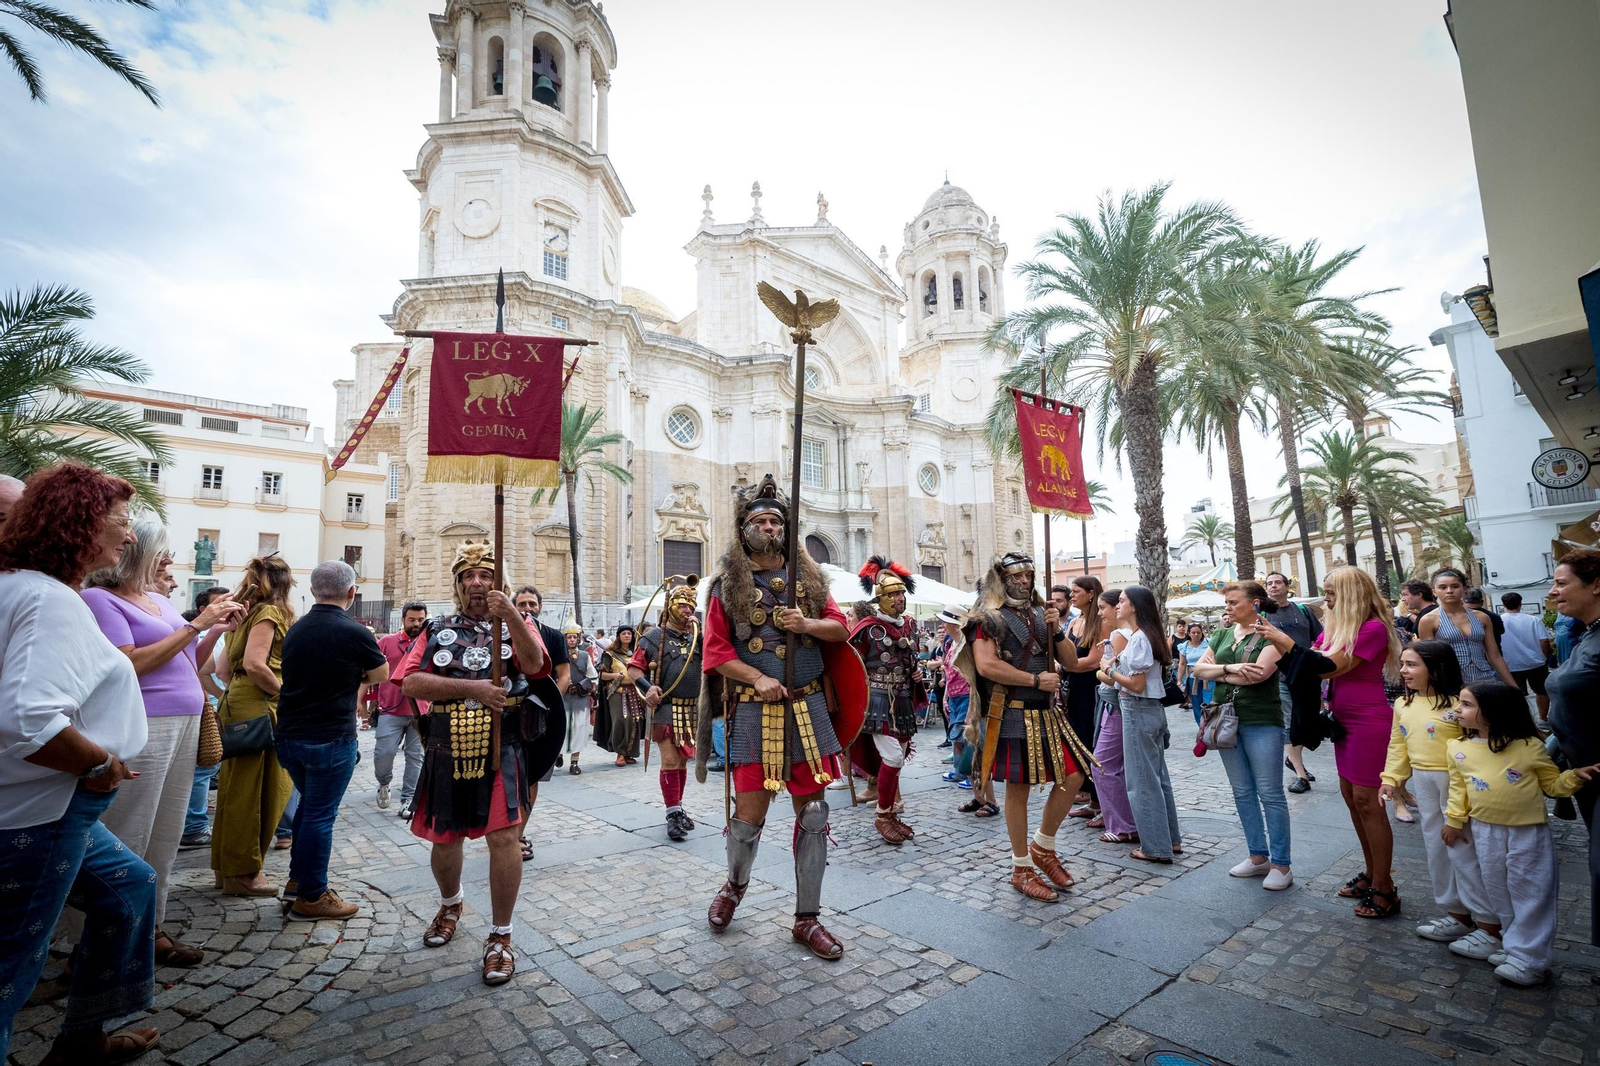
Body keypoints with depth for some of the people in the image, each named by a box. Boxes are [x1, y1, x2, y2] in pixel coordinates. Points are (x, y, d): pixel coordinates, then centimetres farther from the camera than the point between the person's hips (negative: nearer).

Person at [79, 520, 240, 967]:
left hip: (184, 727, 8)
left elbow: (189, 665, 20)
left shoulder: (159, 600, 16)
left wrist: (217, 628, 5)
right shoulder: (99, 599, -6)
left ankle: (149, 929, 23)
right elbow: (130, 664, -17)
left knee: (165, 838, 13)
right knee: (124, 845, -2)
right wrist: (195, 625, -14)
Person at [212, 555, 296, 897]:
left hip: (237, 704, 9)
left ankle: (226, 866, 27)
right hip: (257, 709, -9)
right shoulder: (270, 612, -11)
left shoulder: (245, 614, 16)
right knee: (251, 792, -1)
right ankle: (242, 873, 8)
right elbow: (255, 664, -22)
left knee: (235, 789, 16)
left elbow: (222, 669, 17)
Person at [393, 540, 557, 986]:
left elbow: (534, 665, -17)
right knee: (445, 837, 16)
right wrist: (470, 688, -18)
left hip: (502, 750, -3)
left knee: (504, 835, -9)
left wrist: (512, 616, -32)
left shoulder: (515, 625, 3)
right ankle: (450, 904, 47)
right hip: (447, 752, 3)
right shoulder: (436, 630, 8)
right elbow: (411, 682, -5)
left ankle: (500, 937, 9)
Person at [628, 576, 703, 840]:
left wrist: (700, 632, -10)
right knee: (670, 762, -7)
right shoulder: (654, 637, -2)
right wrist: (647, 687, -18)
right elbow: (634, 668, -2)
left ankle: (678, 808, 28)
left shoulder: (696, 637, 10)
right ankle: (673, 815, 1)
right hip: (666, 708, -5)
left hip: (692, 709, 5)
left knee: (682, 762, 15)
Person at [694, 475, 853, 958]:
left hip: (808, 707, 3)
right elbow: (716, 652, -4)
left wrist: (808, 623, -12)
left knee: (813, 813, 7)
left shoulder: (808, 577, 10)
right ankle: (735, 885, 36)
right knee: (750, 814, 2)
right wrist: (757, 679, -17)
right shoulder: (728, 584, 1)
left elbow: (840, 629, 8)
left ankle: (807, 919, 23)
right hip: (754, 711, -3)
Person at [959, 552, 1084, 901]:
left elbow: (1071, 661, 14)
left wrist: (1057, 631, -4)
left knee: (1072, 777, 6)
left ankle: (1043, 848, 26)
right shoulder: (988, 618, -7)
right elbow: (986, 665, -20)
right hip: (1012, 715, -7)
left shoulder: (1041, 614, 15)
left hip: (1048, 713, 7)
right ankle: (1022, 869, 18)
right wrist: (1036, 680, -15)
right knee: (1018, 789, 2)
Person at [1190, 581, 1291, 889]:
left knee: (1270, 794, 1)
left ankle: (1281, 865, 12)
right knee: (1242, 792, 13)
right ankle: (1258, 856, 25)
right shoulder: (1222, 634, 10)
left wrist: (1217, 672, -10)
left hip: (1262, 723, -6)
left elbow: (1259, 673, -22)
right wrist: (1228, 668, -15)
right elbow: (1199, 667, 2)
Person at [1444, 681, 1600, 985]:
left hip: (1528, 832, -3)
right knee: (1500, 893, 14)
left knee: (1531, 894, 4)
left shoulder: (1529, 746, -11)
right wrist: (1454, 820, 8)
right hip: (1486, 833, 3)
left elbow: (1552, 783, 0)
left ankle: (1528, 958, 15)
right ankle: (1512, 945, 29)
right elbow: (1458, 788, 6)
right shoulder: (1458, 749, -4)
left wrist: (1574, 776, -19)